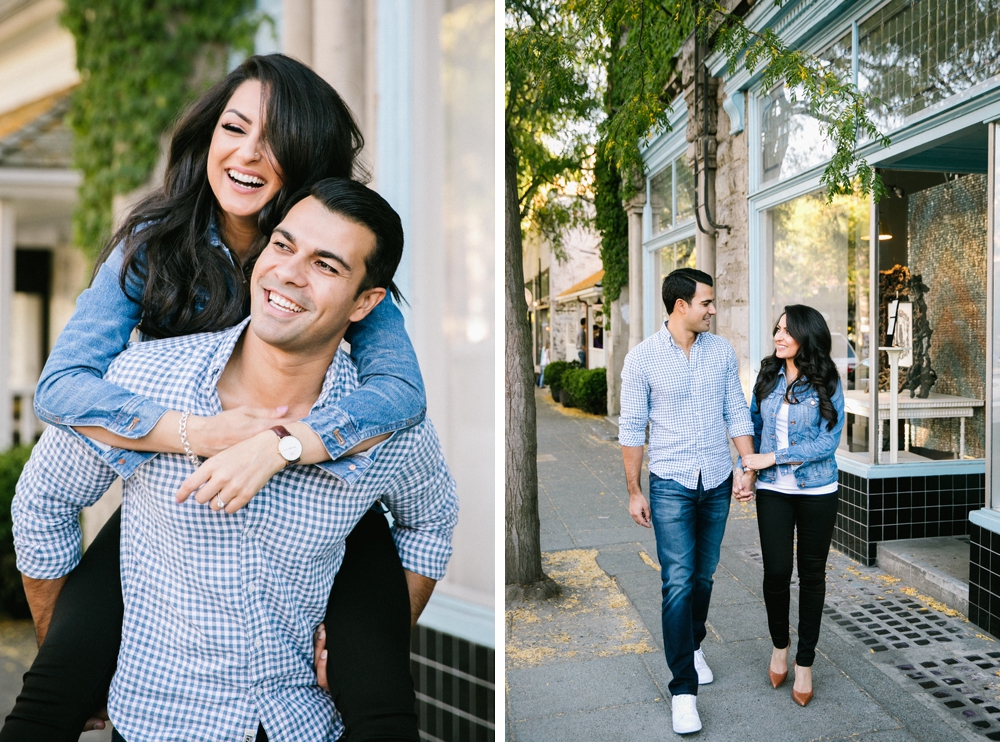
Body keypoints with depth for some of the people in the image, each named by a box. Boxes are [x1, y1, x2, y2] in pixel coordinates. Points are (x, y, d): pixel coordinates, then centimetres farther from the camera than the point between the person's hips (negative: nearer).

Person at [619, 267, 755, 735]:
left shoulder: (722, 351, 2)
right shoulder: (643, 358, -10)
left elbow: (736, 413, 7)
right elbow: (631, 428, -6)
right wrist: (634, 492, -5)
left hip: (717, 483, 4)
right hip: (671, 485, -4)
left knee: (704, 576, 16)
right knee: (678, 583, -6)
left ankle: (693, 646, 41)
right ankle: (684, 689, 5)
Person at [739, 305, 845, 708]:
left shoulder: (827, 384, -7)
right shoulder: (768, 377, 3)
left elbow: (828, 441, -13)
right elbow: (753, 425, 12)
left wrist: (772, 458, -16)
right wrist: (746, 467, -1)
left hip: (817, 492, -2)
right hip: (773, 491, 2)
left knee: (812, 573, 9)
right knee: (776, 572, -2)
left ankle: (805, 662, 25)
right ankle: (779, 644, 26)